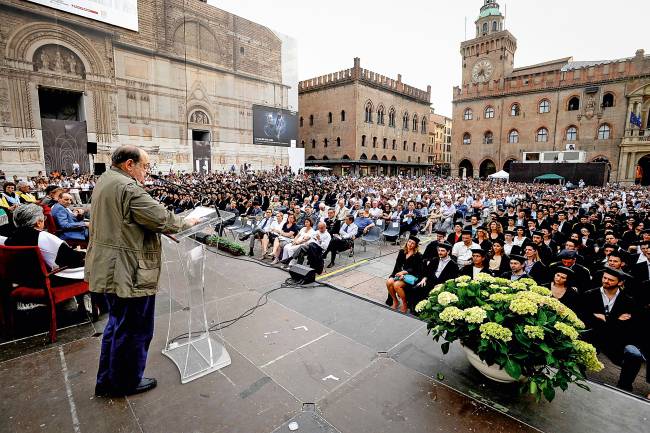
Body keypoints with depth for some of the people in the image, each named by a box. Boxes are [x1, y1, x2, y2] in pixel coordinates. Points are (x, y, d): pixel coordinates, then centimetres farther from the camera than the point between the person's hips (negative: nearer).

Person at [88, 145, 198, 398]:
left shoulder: (104, 182, 12)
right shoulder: (128, 187, -21)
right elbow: (161, 218, -24)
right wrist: (186, 223, -5)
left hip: (108, 270, 11)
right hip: (129, 274, -11)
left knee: (117, 324, 25)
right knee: (134, 330, 8)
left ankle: (106, 381, 40)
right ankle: (126, 383, 28)